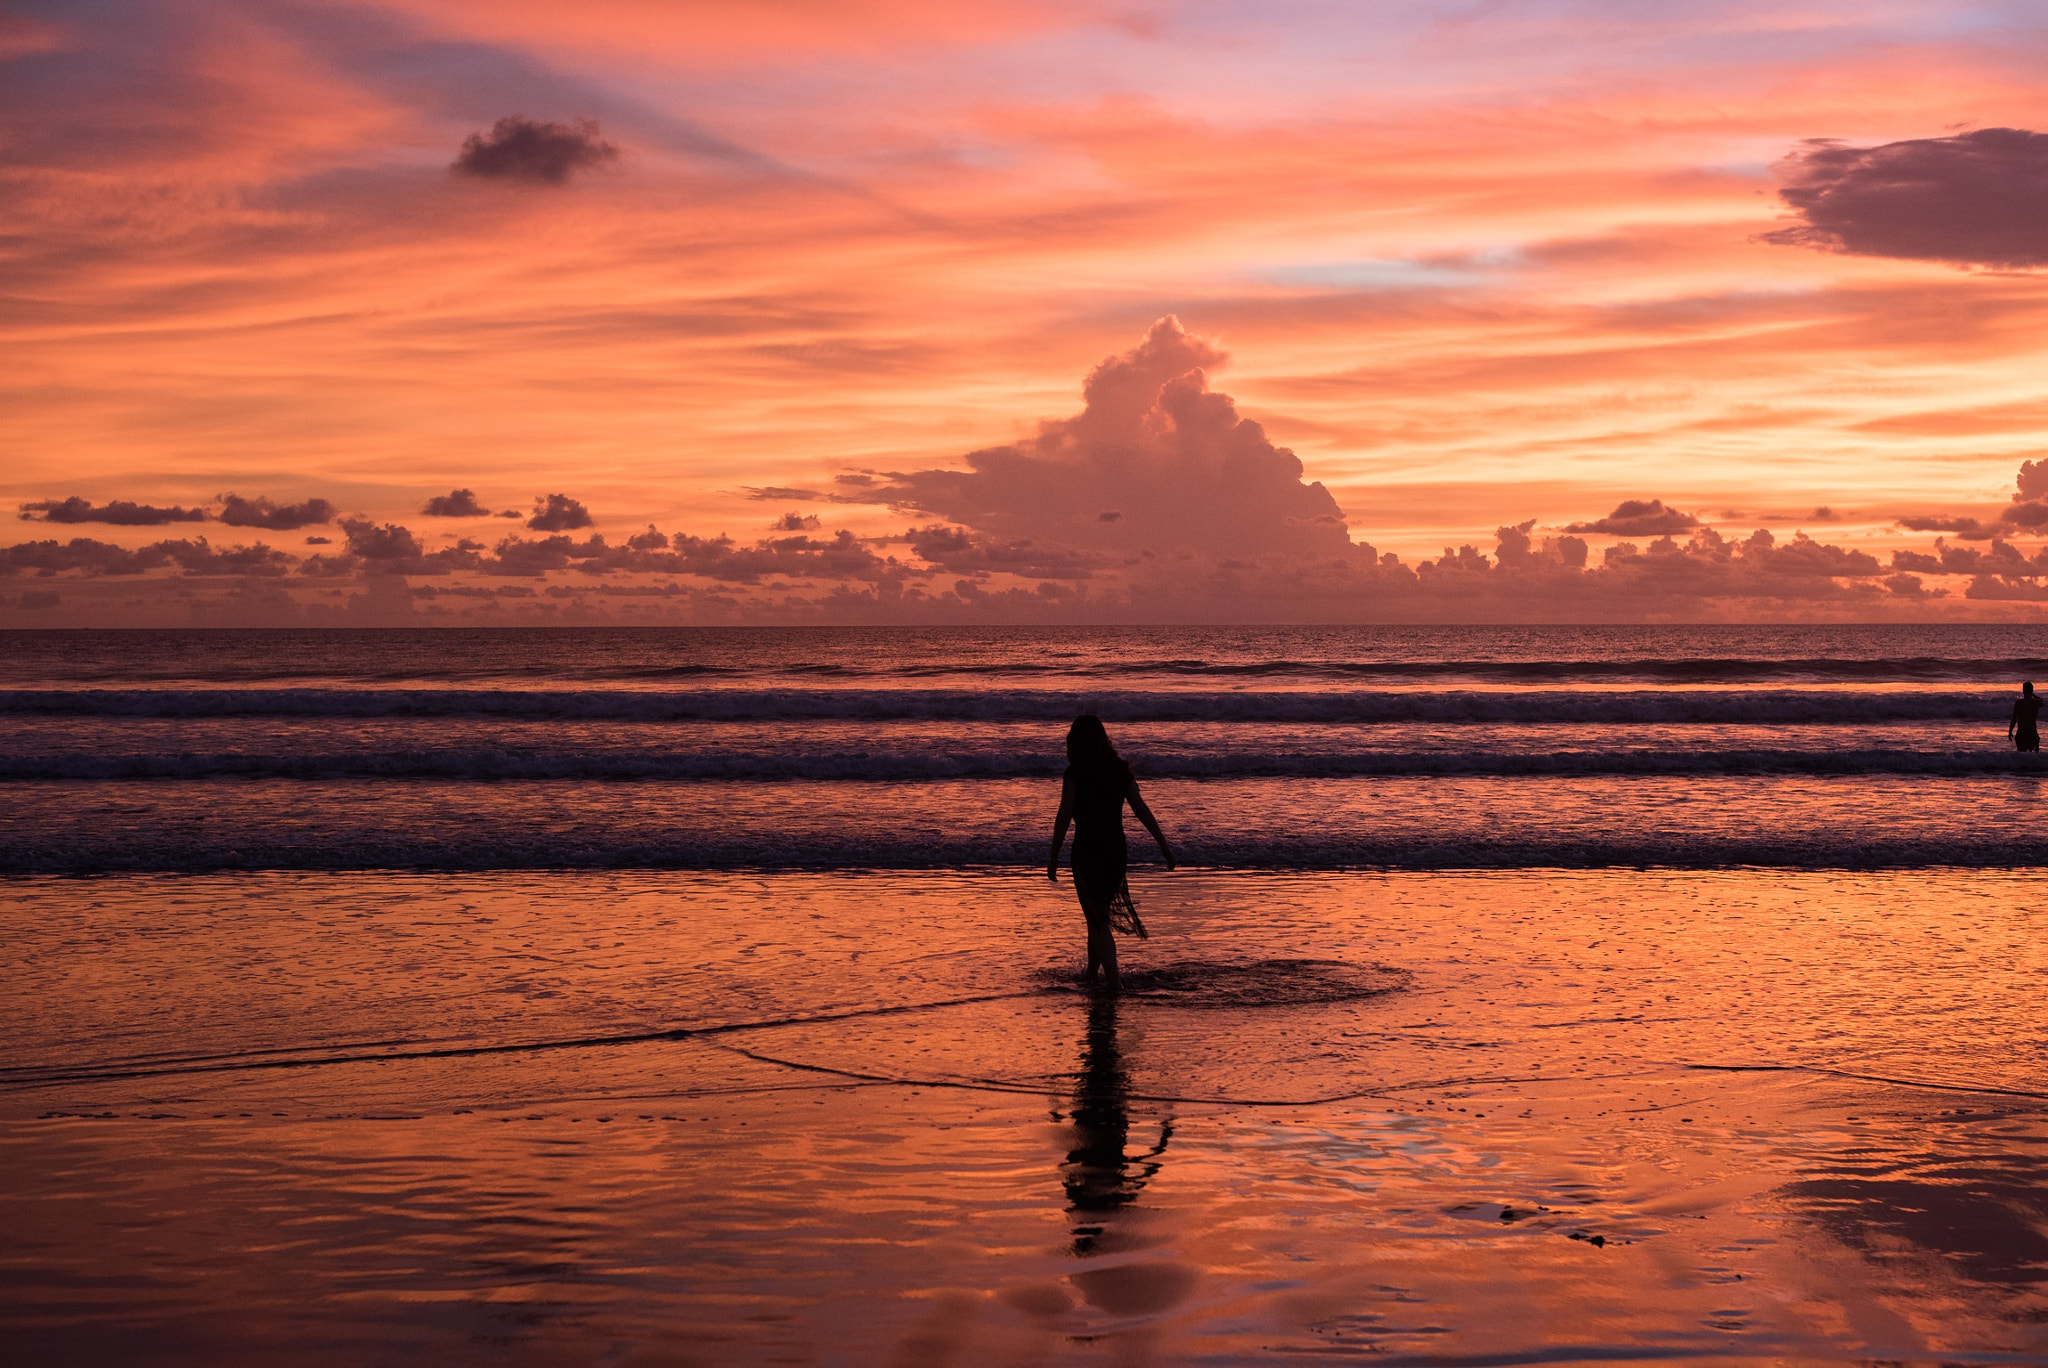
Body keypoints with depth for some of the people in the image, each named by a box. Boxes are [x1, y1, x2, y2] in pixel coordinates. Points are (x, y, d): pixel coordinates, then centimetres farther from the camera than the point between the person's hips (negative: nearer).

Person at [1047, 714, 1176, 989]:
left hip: (1087, 850, -6)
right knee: (1099, 914, 21)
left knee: (1097, 919, -3)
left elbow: (1064, 818, -11)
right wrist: (1164, 844, 9)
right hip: (1116, 849, 6)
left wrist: (1053, 858, -5)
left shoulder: (1075, 774, -11)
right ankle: (1092, 974, 31)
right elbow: (1142, 810, 5)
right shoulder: (1120, 770, 5)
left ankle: (1114, 981, -12)